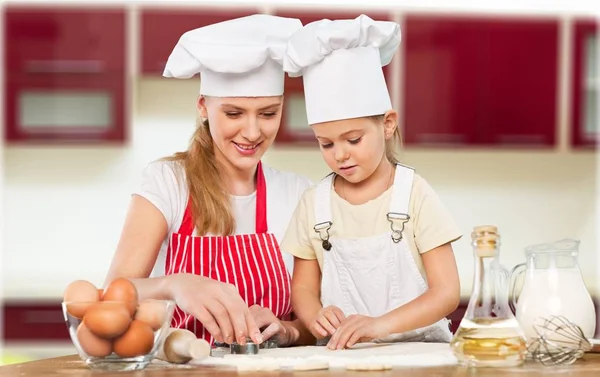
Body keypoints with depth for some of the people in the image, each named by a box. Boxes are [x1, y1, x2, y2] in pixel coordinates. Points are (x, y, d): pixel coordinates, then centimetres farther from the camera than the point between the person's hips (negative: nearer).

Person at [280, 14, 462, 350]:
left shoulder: (414, 195, -2)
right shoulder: (314, 203, 8)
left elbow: (447, 292, -6)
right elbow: (304, 287, 13)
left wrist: (380, 324, -22)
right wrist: (315, 316, -11)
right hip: (342, 355, 3)